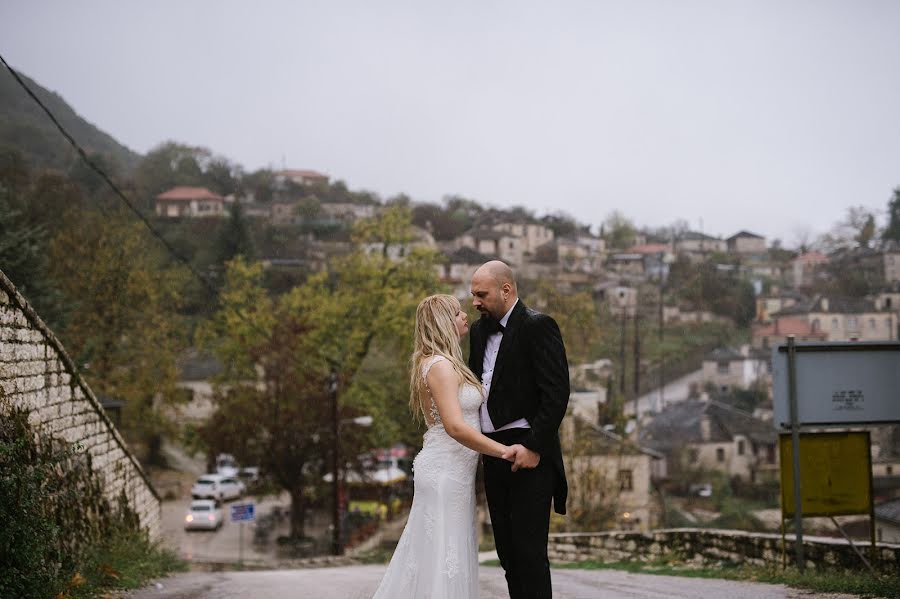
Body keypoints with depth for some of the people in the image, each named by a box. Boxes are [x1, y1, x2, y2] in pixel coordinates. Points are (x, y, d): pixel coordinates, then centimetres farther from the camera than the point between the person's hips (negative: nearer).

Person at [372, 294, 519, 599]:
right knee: (443, 559, -6)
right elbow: (455, 427, -25)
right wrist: (503, 451, -22)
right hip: (446, 471, -10)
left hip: (451, 470, 10)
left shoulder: (448, 364, 16)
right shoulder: (441, 365, -16)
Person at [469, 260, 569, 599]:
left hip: (528, 455, -8)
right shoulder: (480, 331, 15)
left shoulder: (538, 327, -9)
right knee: (507, 549, 11)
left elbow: (556, 393, -15)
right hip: (493, 454, 8)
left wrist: (533, 447, -19)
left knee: (529, 550, -7)